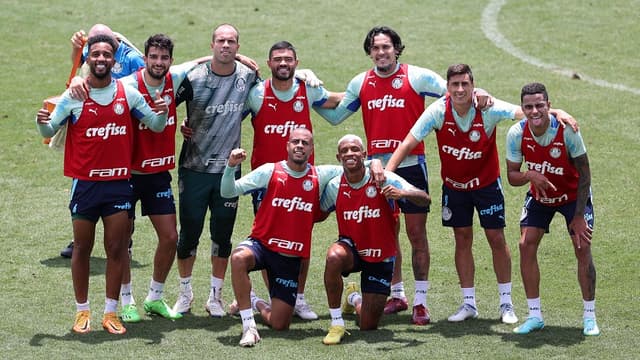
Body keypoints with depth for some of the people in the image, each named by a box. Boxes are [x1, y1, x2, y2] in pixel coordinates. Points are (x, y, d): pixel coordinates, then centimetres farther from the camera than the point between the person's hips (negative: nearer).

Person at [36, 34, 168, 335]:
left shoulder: (128, 93, 2)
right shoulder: (73, 96, -3)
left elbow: (156, 125, 8)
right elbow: (50, 131, 0)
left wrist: (161, 112, -15)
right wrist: (43, 122, -23)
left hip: (119, 183, 1)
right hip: (84, 183, -1)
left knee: (117, 249, 2)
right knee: (82, 248, 6)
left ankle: (111, 312, 10)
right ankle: (82, 311, 16)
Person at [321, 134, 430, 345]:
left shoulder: (383, 180, -17)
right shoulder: (334, 186, -8)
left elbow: (425, 200, -22)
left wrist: (402, 194, -42)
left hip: (381, 258, -1)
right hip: (351, 249, 1)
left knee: (368, 327, 3)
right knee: (334, 256, -39)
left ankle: (354, 299, 43)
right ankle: (336, 323, -23)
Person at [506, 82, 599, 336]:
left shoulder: (567, 130, -28)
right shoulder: (516, 134, -20)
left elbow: (584, 174, -19)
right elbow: (511, 175, -11)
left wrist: (579, 216, -20)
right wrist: (530, 175, -35)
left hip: (573, 194, -3)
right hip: (539, 196, 3)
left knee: (582, 248, -13)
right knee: (526, 245, -11)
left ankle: (589, 317, 0)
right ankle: (535, 316, 1)